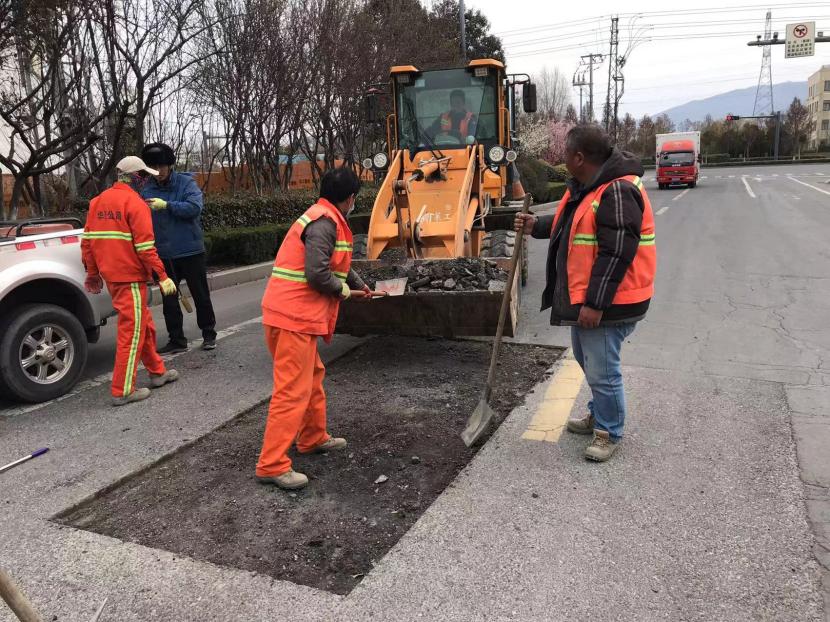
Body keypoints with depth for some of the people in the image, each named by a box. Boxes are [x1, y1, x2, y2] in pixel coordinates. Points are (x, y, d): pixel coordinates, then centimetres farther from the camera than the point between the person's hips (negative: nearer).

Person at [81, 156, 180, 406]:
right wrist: (162, 277, -15)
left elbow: (87, 240, 14)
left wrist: (92, 273, 21)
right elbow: (145, 247, -18)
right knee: (132, 331, -2)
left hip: (110, 276, 9)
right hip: (130, 277, -8)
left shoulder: (98, 201, 13)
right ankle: (122, 391, 2)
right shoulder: (135, 203, -12)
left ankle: (157, 372, 32)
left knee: (143, 324, 20)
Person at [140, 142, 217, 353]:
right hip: (164, 254, 4)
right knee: (169, 299, 10)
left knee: (201, 295, 7)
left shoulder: (187, 183, -5)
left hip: (190, 251, -4)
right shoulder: (147, 190, 6)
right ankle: (176, 340, 21)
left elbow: (195, 207, -21)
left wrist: (167, 205, -29)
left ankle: (209, 334, 23)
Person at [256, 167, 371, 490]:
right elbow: (317, 273, -23)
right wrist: (345, 290, -6)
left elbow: (338, 262, 30)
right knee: (293, 390, -7)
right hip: (294, 317, -10)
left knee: (312, 375, 22)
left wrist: (359, 284, 36)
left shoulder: (326, 220, 16)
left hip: (296, 316, 10)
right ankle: (272, 465, 0)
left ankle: (313, 438, 37)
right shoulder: (324, 223, -15)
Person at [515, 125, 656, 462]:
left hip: (607, 302, -11)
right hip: (584, 297, 11)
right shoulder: (585, 187, 10)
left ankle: (609, 433, 17)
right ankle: (599, 414, 42)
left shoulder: (618, 192, -23)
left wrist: (596, 303, -26)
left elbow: (616, 253, -27)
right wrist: (536, 225, 15)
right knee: (588, 362, 23)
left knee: (601, 371, -2)